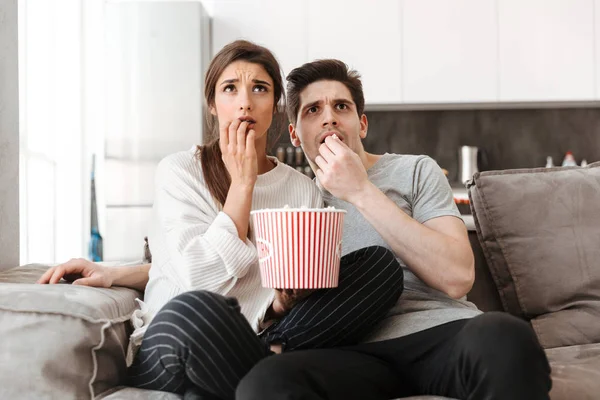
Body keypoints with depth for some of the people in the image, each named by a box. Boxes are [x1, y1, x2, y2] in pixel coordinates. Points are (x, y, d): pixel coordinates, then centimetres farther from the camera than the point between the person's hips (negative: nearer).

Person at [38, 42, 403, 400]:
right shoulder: (180, 171, 0)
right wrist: (242, 183, -9)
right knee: (195, 309, -41)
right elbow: (201, 282, -14)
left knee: (382, 264, -12)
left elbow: (301, 293, 11)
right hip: (170, 351, -4)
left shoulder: (303, 189, 10)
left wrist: (286, 302, -13)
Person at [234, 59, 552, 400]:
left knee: (503, 337, -38)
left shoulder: (415, 171, 9)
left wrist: (361, 192, -9)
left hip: (442, 333, -1)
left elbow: (458, 277, -8)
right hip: (357, 352, 2)